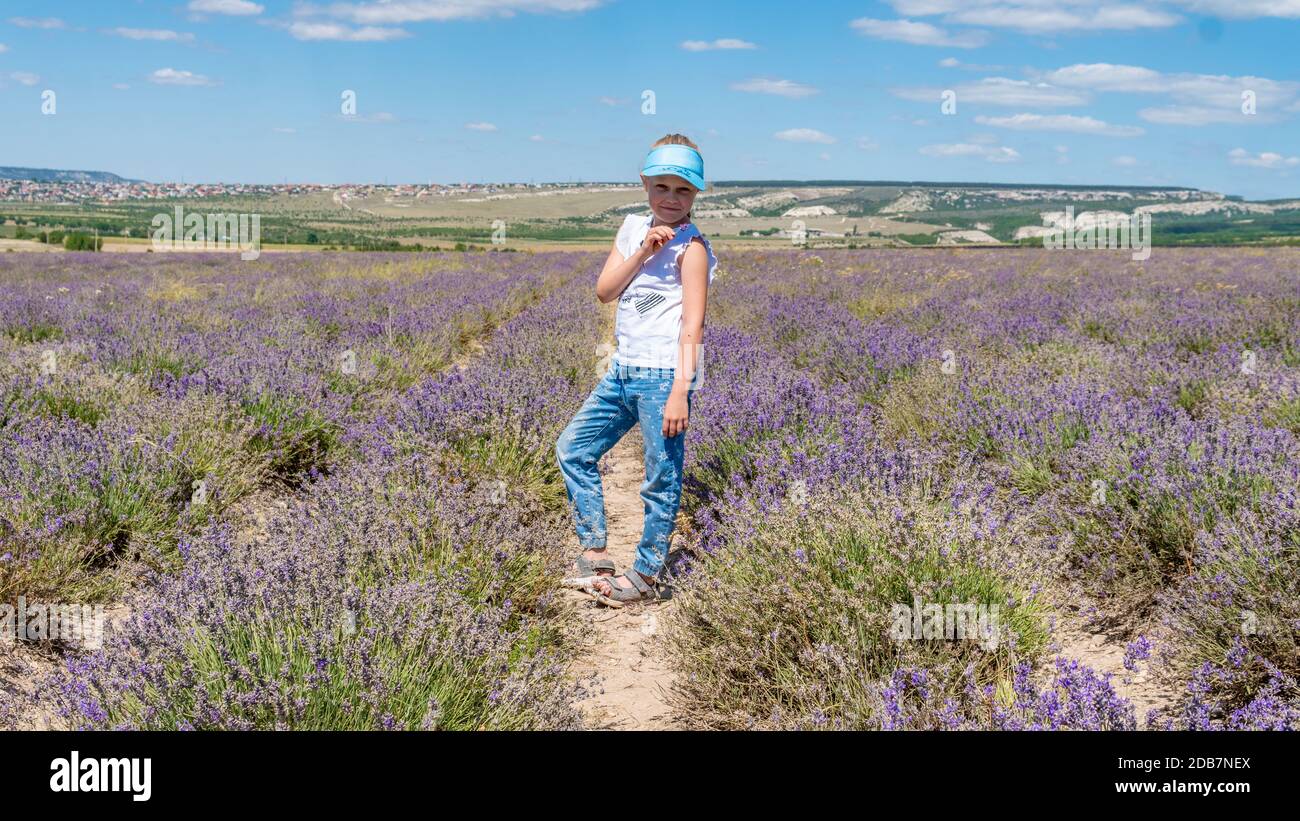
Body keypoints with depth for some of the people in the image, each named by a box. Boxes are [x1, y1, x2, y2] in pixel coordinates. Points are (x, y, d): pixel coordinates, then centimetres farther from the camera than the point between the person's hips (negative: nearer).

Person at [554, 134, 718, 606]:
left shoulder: (690, 246, -8)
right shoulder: (633, 227, 12)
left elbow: (692, 325, -14)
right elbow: (603, 291, 4)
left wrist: (680, 391, -21)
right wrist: (642, 252, -10)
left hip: (663, 375, -8)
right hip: (623, 371, 8)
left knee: (662, 479, 0)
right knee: (572, 449, 13)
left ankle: (646, 576, 12)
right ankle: (593, 552, 21)